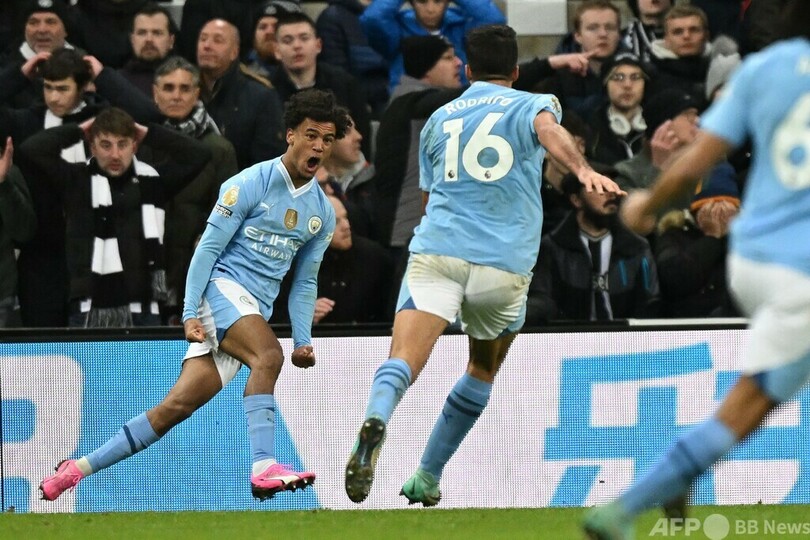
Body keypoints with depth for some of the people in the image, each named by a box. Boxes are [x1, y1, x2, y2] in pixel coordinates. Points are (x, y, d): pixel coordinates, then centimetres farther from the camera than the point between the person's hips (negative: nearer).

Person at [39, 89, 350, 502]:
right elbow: (208, 247, -6)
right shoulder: (250, 184, -5)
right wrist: (190, 312, -13)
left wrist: (303, 340, 10)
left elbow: (305, 281, 22)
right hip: (221, 286, -6)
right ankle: (263, 467, -45)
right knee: (268, 354, -34)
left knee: (177, 406, -5)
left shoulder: (323, 212, 14)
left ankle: (80, 467, 1)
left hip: (254, 313, 6)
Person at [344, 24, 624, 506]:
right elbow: (549, 130, -14)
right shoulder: (531, 104, 11)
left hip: (436, 250, 1)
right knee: (484, 371, 24)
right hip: (504, 265, -1)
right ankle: (427, 479, 26)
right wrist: (584, 169, -32)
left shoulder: (439, 119, 22)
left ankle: (376, 421, -50)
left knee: (404, 360, -17)